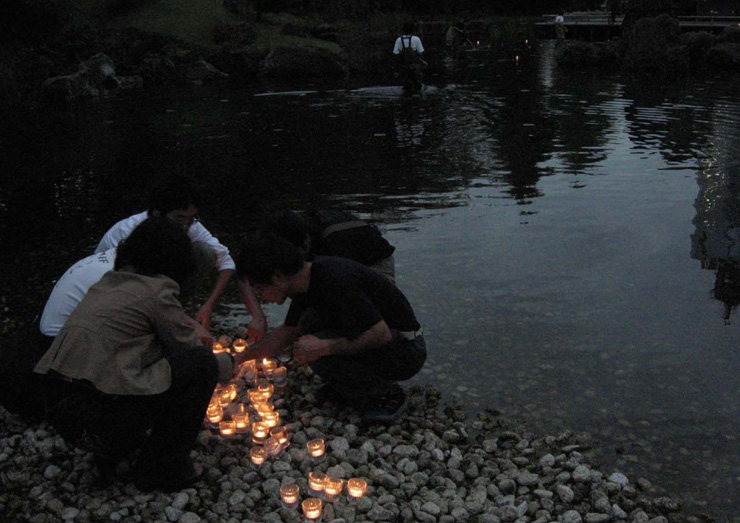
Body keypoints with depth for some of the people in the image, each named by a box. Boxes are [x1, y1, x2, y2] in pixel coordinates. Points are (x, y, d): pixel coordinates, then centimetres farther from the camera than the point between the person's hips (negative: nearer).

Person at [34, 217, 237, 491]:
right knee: (202, 363, -3)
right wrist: (227, 364, 23)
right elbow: (191, 350, 3)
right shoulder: (156, 290, -7)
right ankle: (162, 471, 7)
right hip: (93, 412, -9)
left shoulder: (111, 281, 17)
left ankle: (111, 452, 21)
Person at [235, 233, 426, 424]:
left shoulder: (334, 279, -27)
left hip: (407, 348, -9)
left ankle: (386, 395, -8)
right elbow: (286, 332, 20)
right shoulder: (309, 281, 3)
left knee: (319, 354, -23)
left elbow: (382, 335, -29)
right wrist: (239, 358, 22)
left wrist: (324, 347, -27)